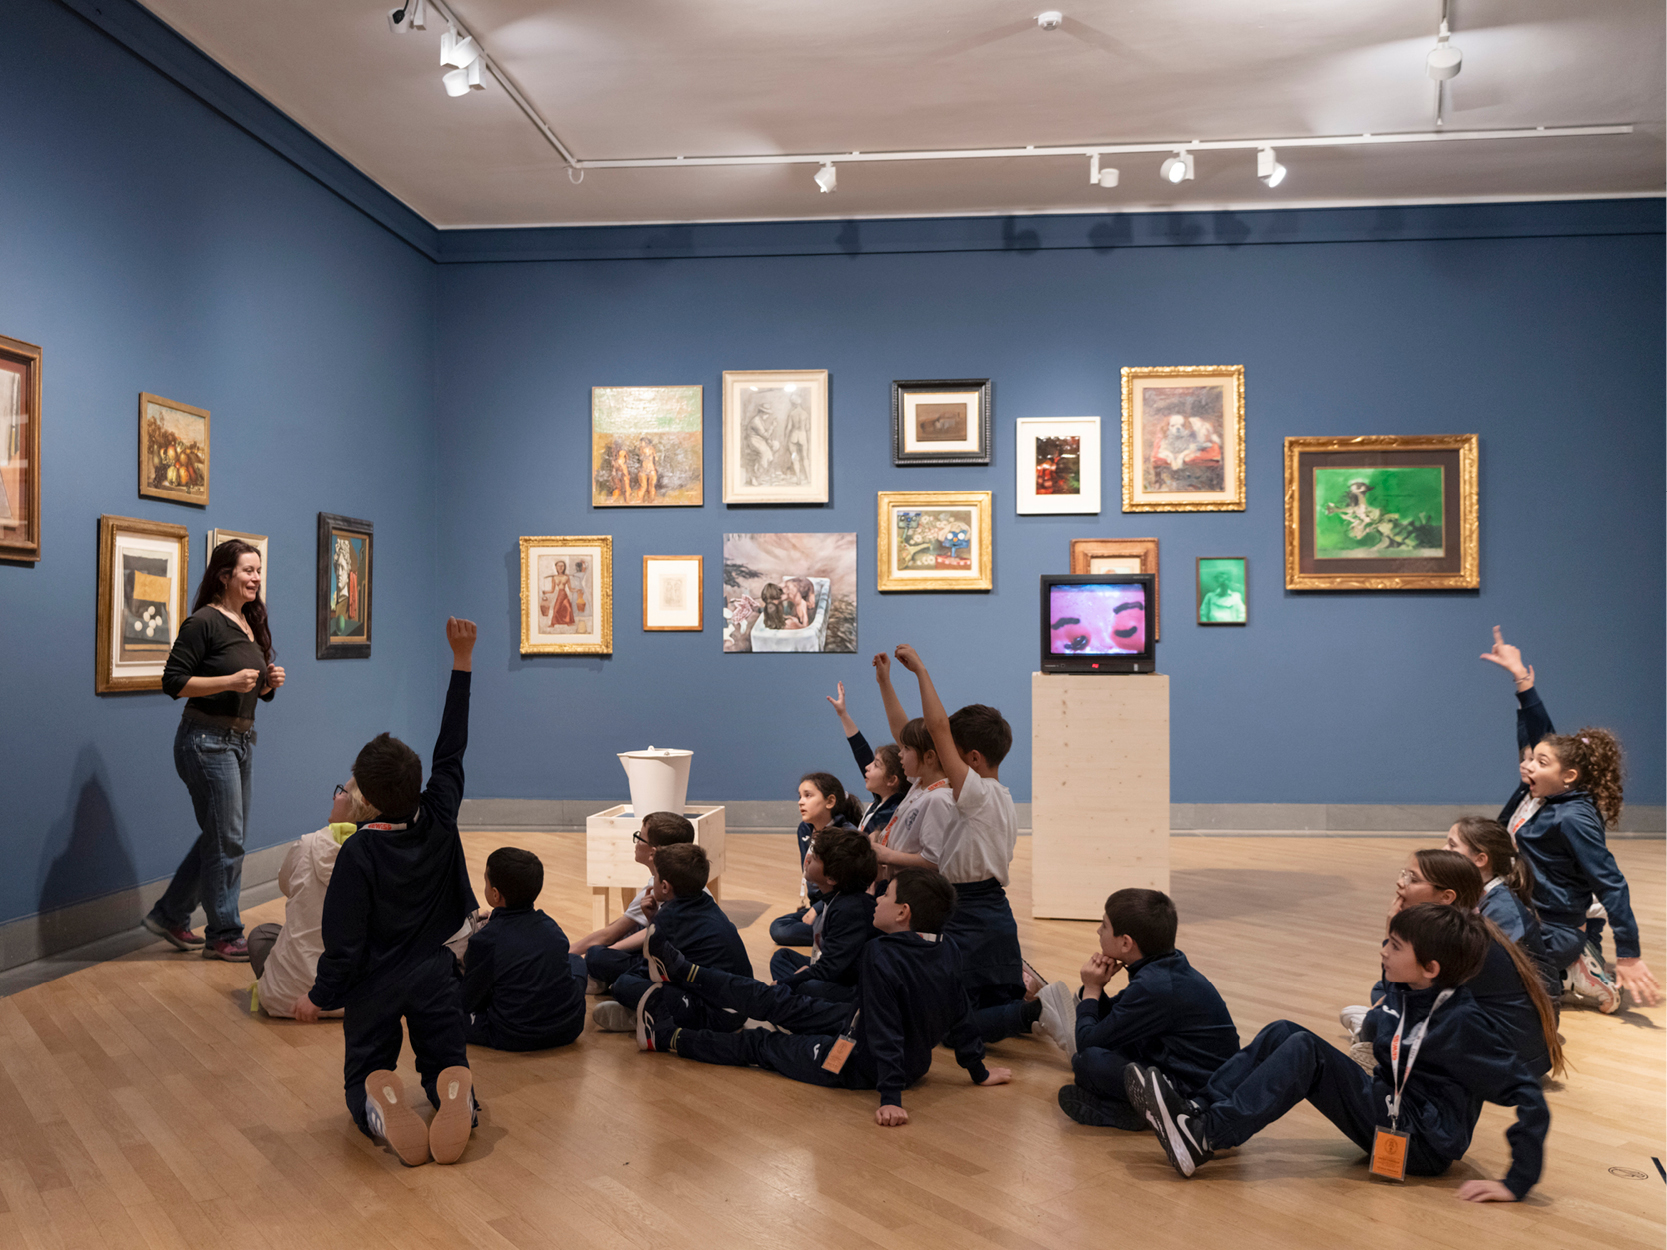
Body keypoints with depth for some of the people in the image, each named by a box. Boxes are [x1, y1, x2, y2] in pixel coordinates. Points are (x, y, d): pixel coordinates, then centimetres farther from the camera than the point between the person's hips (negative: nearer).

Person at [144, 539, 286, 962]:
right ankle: (223, 935, 9)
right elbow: (173, 681, -16)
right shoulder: (204, 622, -13)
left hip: (241, 739, 9)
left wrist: (269, 682, -1)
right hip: (207, 740, -9)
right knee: (227, 839, -3)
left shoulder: (252, 625, 12)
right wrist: (230, 681, -23)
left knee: (220, 835, 16)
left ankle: (169, 915, 30)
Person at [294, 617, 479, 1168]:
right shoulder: (440, 820, -10)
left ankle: (378, 1106, -25)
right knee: (446, 1062, 13)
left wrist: (321, 997, 1)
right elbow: (451, 749, 0)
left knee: (363, 1075, 12)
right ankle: (456, 1093, -25)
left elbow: (345, 939, -16)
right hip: (435, 977, 3)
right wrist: (462, 661, 3)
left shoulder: (358, 852, -19)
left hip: (374, 985, -2)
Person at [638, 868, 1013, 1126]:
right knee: (781, 1005, 15)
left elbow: (885, 1031, -33)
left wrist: (891, 1097, -32)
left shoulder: (880, 954, -30)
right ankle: (681, 971, 27)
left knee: (759, 1045, 12)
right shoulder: (945, 948, -8)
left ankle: (666, 1038, 30)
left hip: (860, 1066, -7)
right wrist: (979, 1072, 11)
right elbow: (959, 1017, 0)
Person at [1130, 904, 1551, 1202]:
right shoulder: (1402, 992, 4)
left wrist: (1516, 1183, -26)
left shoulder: (1462, 1025, -19)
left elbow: (1530, 1098, -22)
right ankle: (1199, 1111, -15)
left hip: (1423, 1145, -8)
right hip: (1389, 1114, 8)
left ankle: (1206, 1137, -28)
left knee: (1305, 1051, -24)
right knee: (1283, 1032, -6)